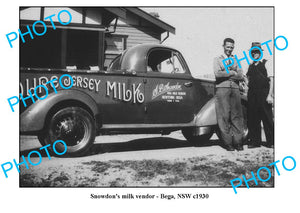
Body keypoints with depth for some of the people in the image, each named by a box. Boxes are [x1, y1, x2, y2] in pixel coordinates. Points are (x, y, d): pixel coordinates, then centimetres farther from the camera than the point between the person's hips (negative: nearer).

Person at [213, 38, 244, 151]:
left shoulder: (236, 60, 21)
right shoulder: (217, 59, 12)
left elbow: (241, 76, 7)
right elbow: (217, 73, -6)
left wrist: (225, 73, -4)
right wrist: (233, 72, -1)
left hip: (235, 89, 3)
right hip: (222, 88, -3)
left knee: (237, 116, -4)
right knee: (224, 116, -7)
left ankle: (238, 142, -1)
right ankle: (227, 143, -4)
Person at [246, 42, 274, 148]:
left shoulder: (266, 63, 2)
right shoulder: (251, 66, 18)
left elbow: (271, 80, -4)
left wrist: (270, 95, -12)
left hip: (264, 94, -5)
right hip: (252, 95, 5)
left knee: (267, 119, -2)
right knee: (253, 119, 5)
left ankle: (271, 142, 7)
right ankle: (255, 141, 13)